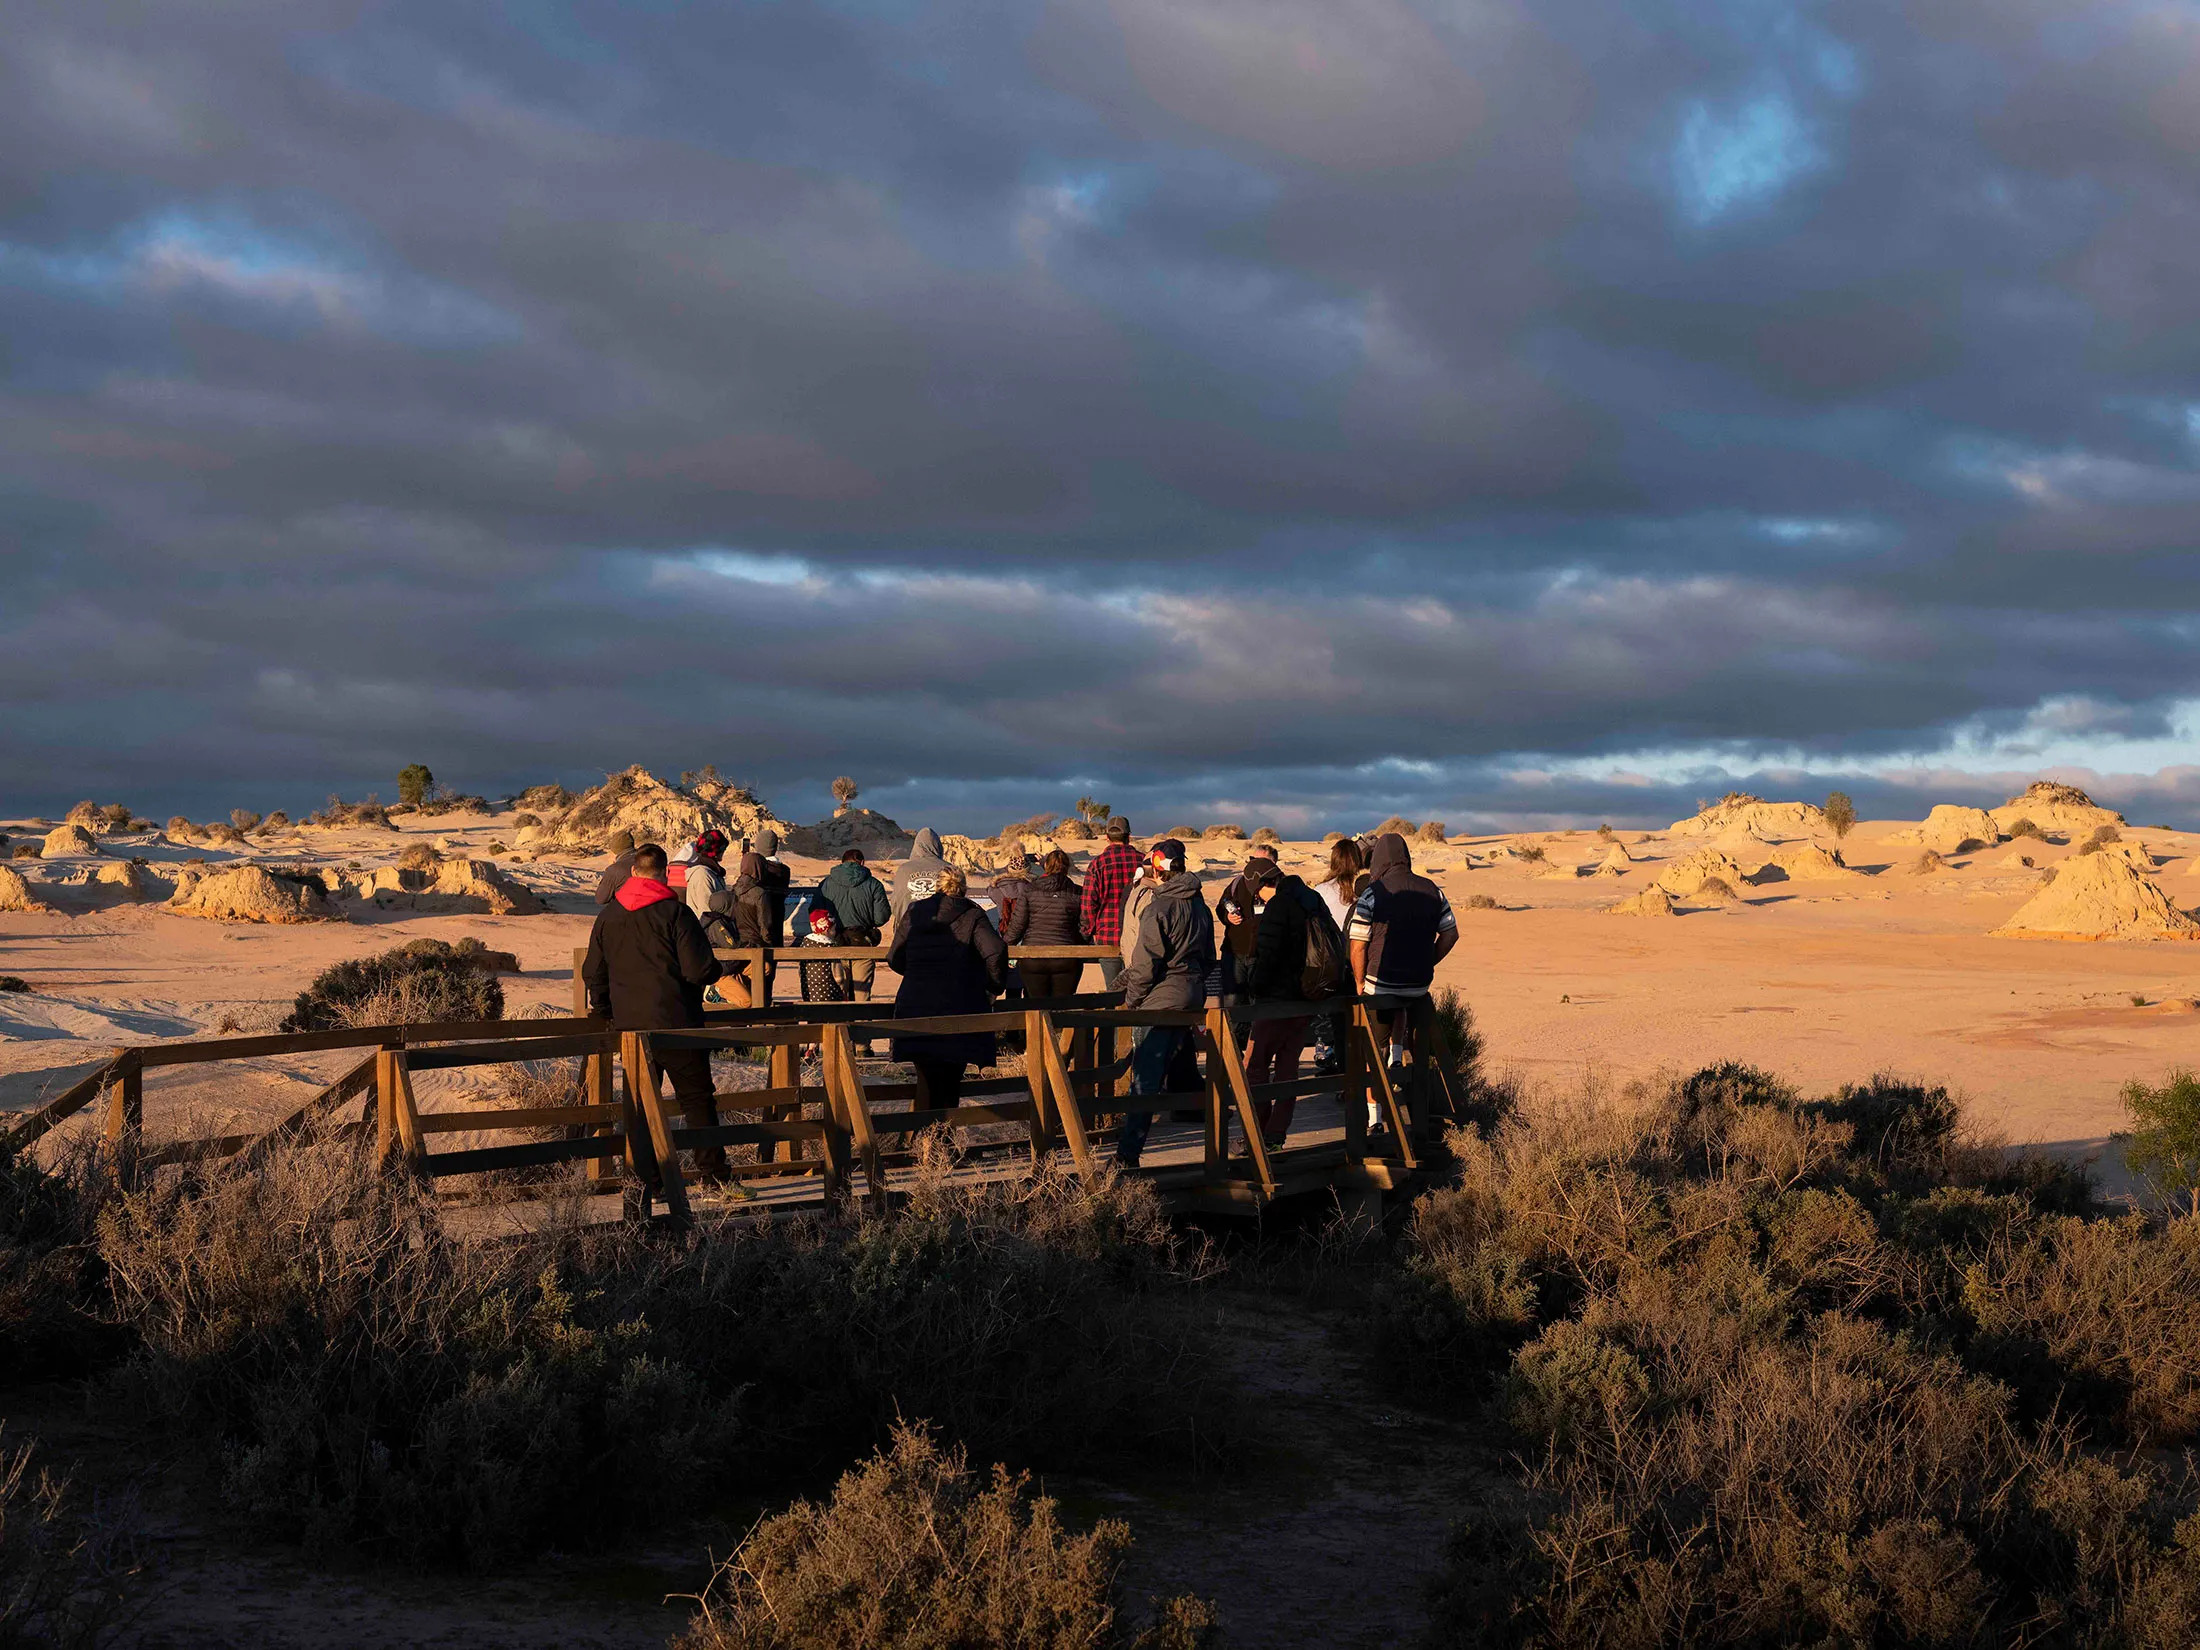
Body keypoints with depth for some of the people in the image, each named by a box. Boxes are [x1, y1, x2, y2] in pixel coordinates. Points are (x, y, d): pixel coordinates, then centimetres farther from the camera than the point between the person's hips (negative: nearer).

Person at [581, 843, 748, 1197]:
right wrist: (718, 970, 8)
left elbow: (593, 974, 10)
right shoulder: (676, 913, -9)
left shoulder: (607, 916, 6)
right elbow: (699, 970, -14)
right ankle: (714, 1175, -1)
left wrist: (604, 1011, 25)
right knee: (697, 1100, 2)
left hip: (630, 1026, 4)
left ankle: (647, 1181, 10)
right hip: (676, 1023, -4)